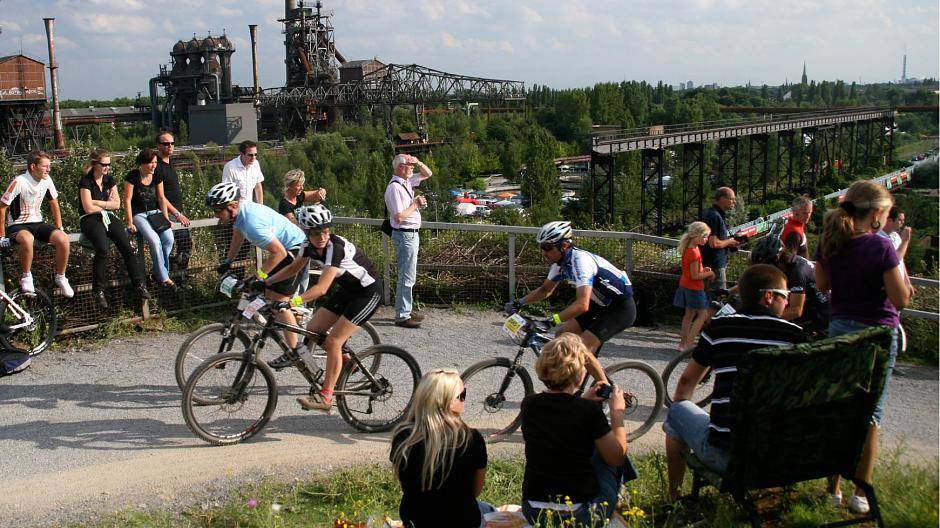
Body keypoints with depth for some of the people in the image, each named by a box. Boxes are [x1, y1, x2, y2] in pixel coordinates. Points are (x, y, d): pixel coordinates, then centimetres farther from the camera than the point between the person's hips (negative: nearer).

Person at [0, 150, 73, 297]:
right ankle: (26, 277, -16)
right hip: (17, 225, -5)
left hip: (37, 223, 5)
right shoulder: (19, 182, -19)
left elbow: (54, 204, 12)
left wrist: (59, 228, 10)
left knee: (63, 239, -22)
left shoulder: (46, 180, -2)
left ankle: (60, 277, -1)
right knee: (27, 239, -41)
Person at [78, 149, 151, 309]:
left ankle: (140, 284, -13)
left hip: (108, 217, 5)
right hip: (90, 219, -5)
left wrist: (98, 203, -6)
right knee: (102, 249, -31)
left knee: (127, 247, -18)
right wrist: (108, 204, 0)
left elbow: (117, 204, 6)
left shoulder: (109, 180, 13)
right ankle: (98, 291, -22)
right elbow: (88, 208, -12)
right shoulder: (86, 181, -5)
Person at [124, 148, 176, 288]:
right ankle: (163, 277, -17)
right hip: (138, 214, -5)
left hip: (155, 212, 5)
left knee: (168, 238, -21)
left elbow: (161, 198, 10)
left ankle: (158, 272, -4)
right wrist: (130, 223, -12)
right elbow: (127, 200, -8)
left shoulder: (157, 177, 6)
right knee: (154, 240, -28)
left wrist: (166, 218, 1)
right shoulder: (132, 177, -9)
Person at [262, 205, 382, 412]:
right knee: (312, 331, 3)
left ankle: (325, 397, -3)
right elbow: (294, 267, 11)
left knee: (332, 341, -13)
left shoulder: (336, 247, -30)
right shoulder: (309, 244, -7)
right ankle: (347, 362, 24)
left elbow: (321, 288, -37)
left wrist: (292, 301, -46)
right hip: (346, 290, 8)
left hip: (367, 293, -8)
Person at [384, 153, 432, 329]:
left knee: (408, 276, 17)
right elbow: (399, 217, -24)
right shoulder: (394, 188, -18)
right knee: (406, 277, -8)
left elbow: (427, 174, 22)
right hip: (405, 235, -10)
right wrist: (416, 204, -12)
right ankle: (402, 316, -3)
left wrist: (418, 163, 3)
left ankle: (407, 309, 26)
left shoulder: (407, 181, 9)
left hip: (412, 234, 10)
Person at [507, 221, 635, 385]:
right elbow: (545, 290, 15)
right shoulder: (561, 262, -1)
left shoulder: (580, 260, -29)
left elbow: (582, 305, -39)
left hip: (622, 308, -9)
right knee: (562, 333, 3)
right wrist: (519, 303, 2)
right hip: (603, 305, 9)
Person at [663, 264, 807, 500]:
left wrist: (678, 412, 32)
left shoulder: (719, 327, -1)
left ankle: (673, 499, 33)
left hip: (725, 456, -2)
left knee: (676, 412, 24)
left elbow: (687, 381, 12)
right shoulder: (795, 335, 0)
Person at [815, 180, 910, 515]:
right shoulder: (881, 247, -17)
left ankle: (833, 487, 20)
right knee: (870, 414, 5)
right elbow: (901, 299, -14)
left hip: (839, 329, 5)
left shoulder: (829, 243, -1)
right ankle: (861, 494, 11)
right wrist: (898, 261, -1)